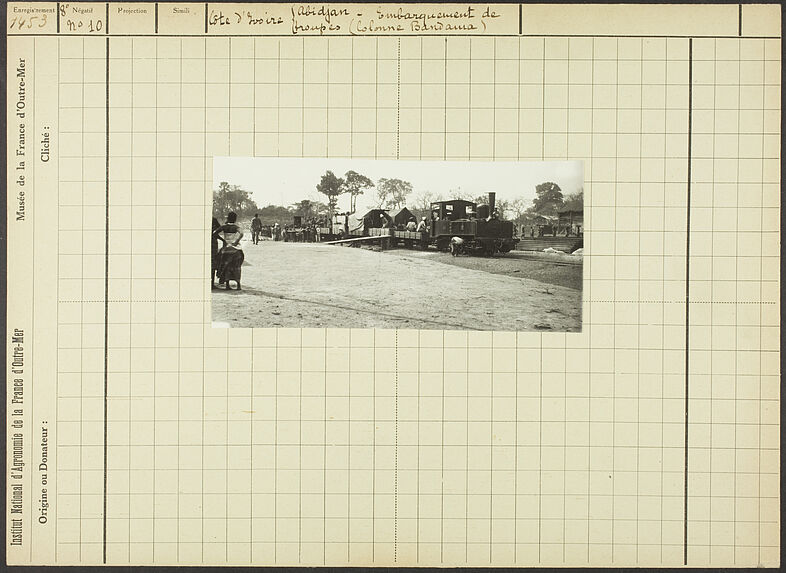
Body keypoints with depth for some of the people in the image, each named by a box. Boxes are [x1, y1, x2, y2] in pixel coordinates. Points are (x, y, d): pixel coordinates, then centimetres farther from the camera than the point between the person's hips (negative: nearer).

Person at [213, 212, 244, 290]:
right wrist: (237, 242, -17)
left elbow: (214, 233, -6)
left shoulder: (224, 226, 0)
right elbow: (241, 234, -25)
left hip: (226, 248, 2)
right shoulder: (236, 227, -6)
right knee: (236, 266, 10)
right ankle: (238, 284, 2)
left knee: (227, 266, 12)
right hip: (235, 248, -2)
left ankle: (227, 284, 6)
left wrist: (222, 240, 1)